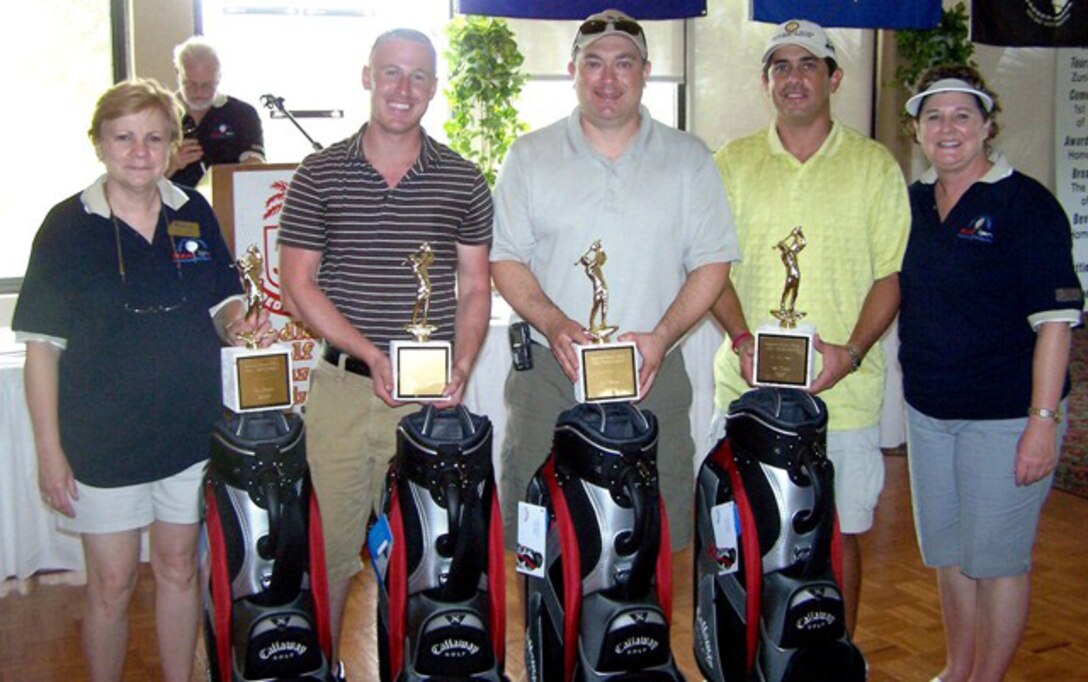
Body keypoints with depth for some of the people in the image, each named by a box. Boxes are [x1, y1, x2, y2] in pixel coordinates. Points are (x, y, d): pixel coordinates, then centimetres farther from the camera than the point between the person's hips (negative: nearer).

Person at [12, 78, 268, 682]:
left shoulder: (194, 214, 2)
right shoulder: (68, 225, -8)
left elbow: (222, 305, 12)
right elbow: (41, 344, -7)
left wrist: (236, 322, -12)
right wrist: (50, 449, -10)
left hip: (191, 429, 3)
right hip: (103, 438, -3)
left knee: (179, 569, 16)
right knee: (111, 586, 7)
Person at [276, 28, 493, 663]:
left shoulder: (464, 182, 6)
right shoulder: (320, 175, 3)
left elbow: (475, 288, 9)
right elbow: (298, 282, 0)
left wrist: (462, 364, -9)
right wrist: (371, 354, -12)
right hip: (342, 387, 0)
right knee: (329, 541, 6)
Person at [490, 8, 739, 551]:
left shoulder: (688, 157, 7)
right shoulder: (530, 156, 7)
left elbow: (713, 261, 5)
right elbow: (504, 258, 5)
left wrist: (663, 334, -11)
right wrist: (552, 323, -13)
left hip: (653, 379, 0)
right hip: (548, 374, 0)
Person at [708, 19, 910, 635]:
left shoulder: (875, 166, 4)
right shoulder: (732, 163, 8)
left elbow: (891, 276, 3)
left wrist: (852, 351, -13)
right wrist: (742, 339, -9)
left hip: (843, 392, -1)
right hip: (747, 386, 1)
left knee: (837, 534, 7)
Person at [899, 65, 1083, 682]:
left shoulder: (1025, 203, -10)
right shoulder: (914, 203, 8)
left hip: (1006, 413, -6)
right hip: (929, 409, 6)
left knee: (997, 555, 3)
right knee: (948, 549, 17)